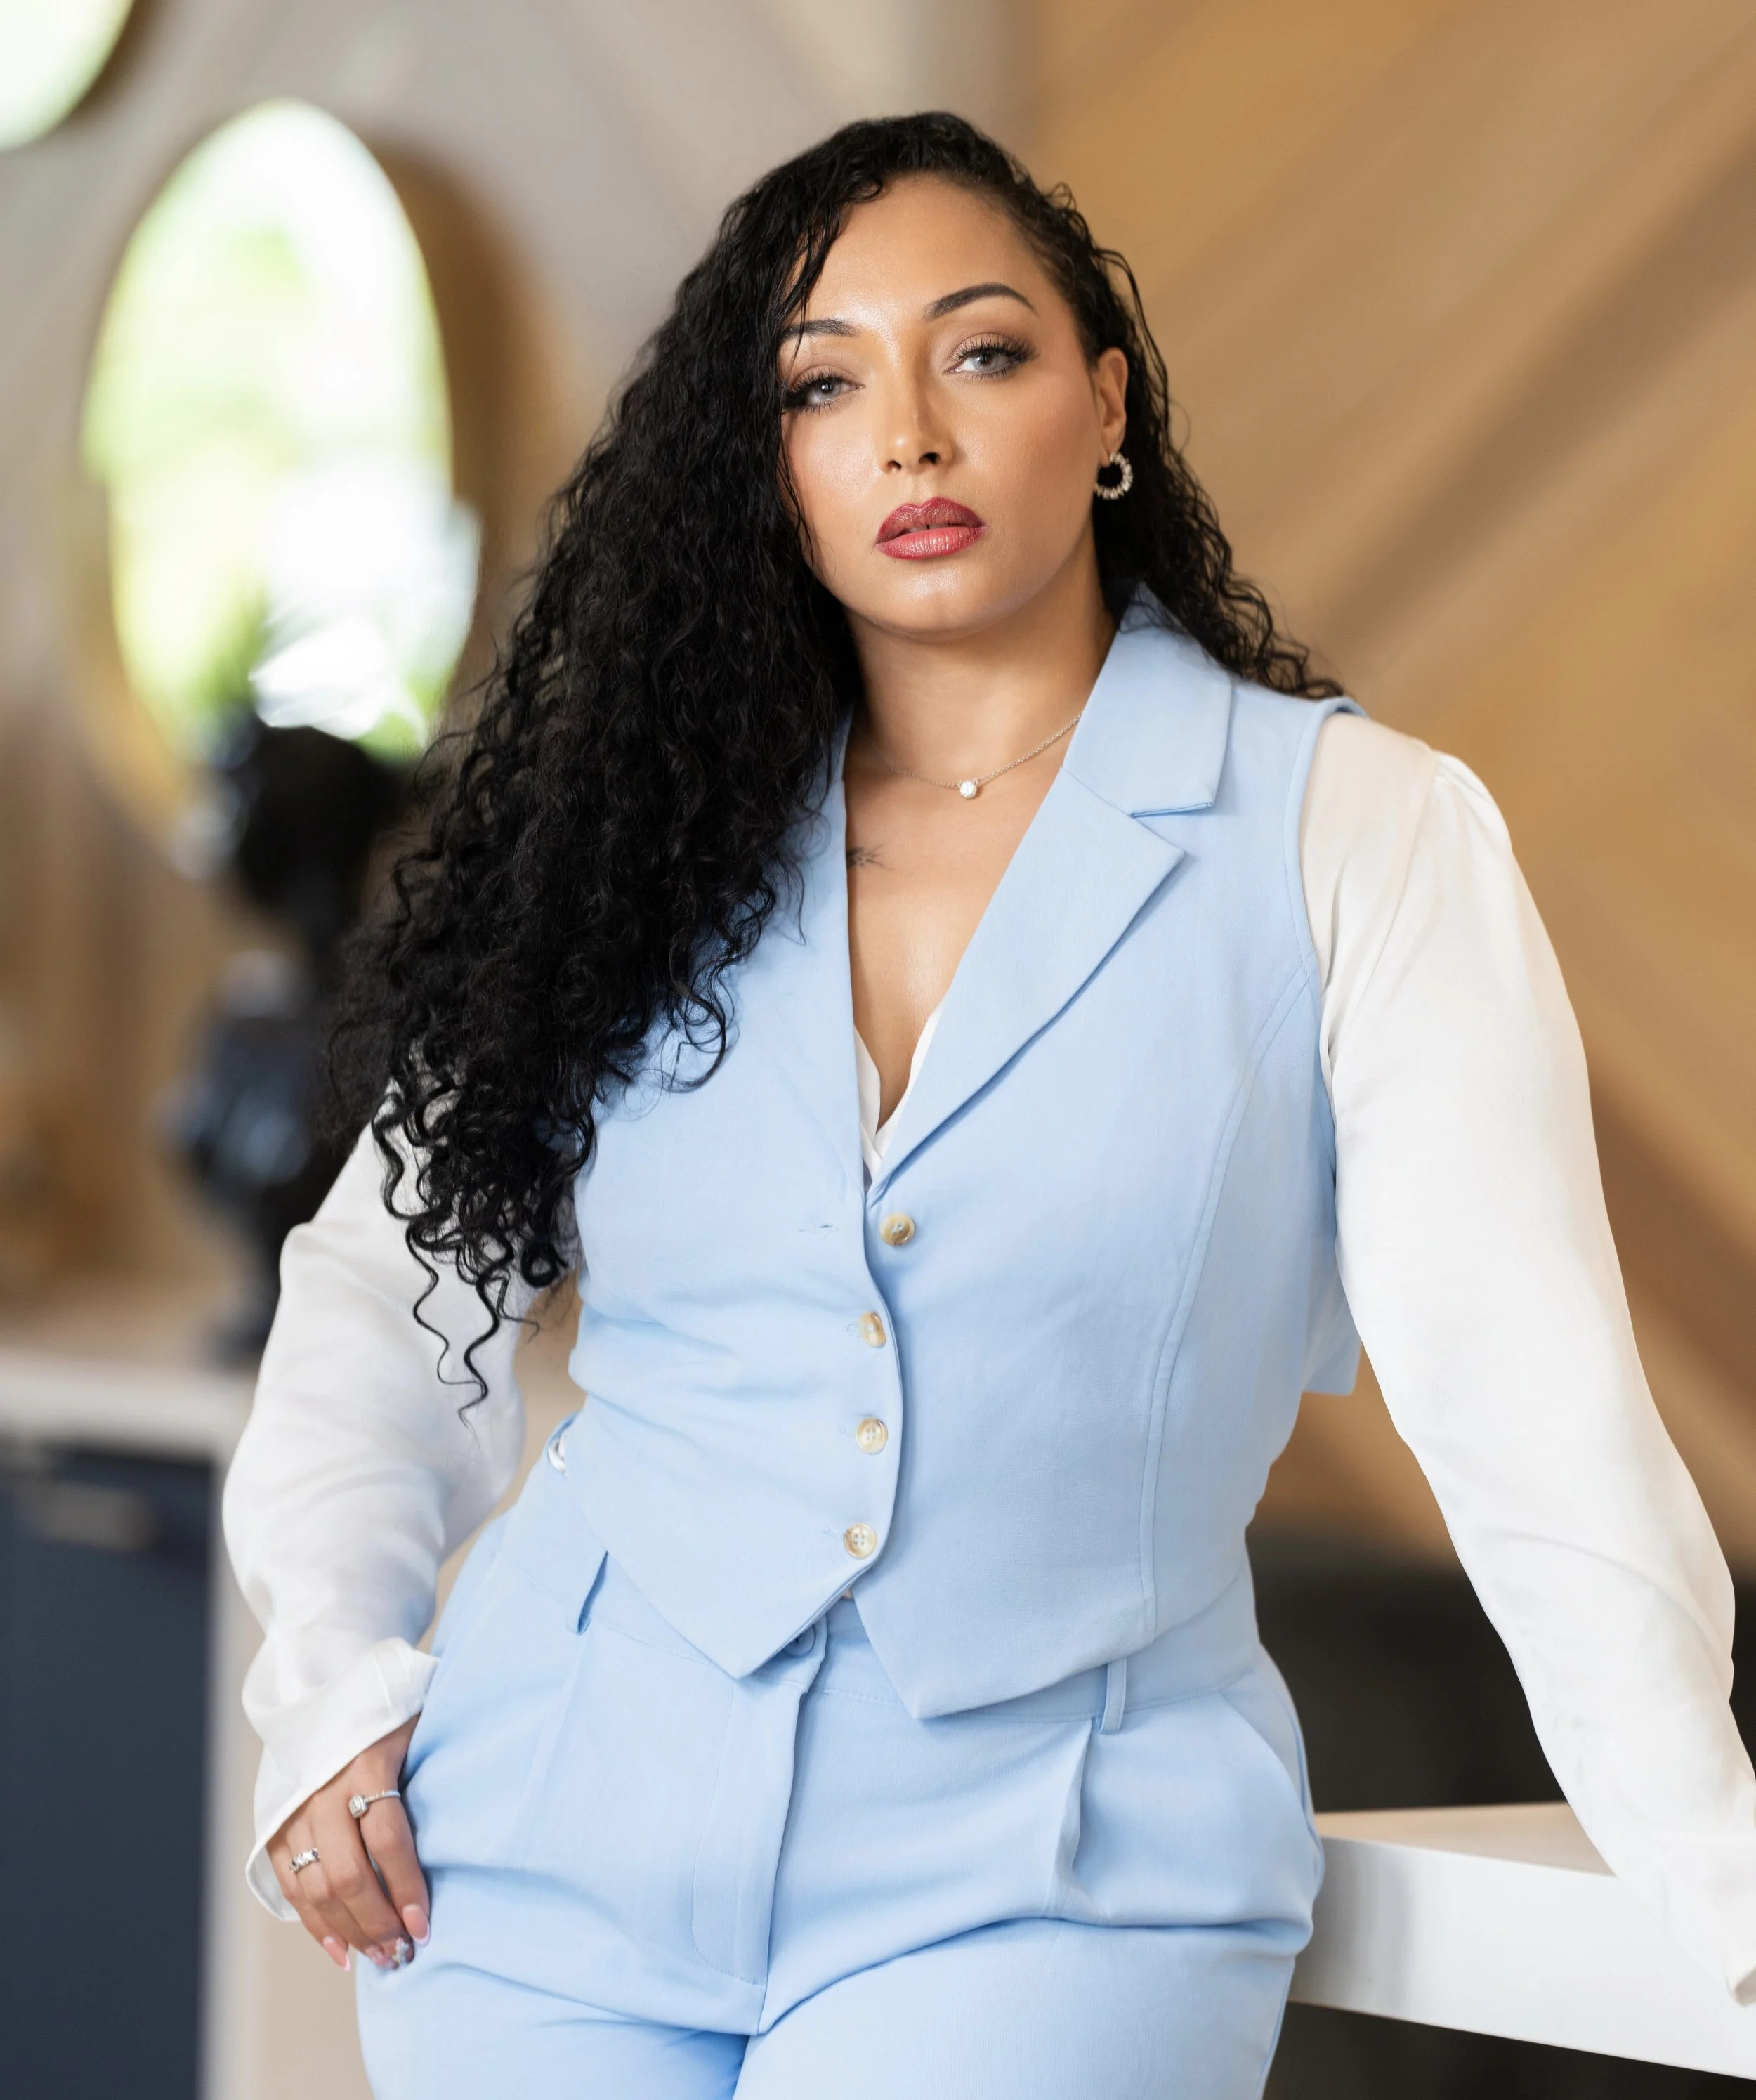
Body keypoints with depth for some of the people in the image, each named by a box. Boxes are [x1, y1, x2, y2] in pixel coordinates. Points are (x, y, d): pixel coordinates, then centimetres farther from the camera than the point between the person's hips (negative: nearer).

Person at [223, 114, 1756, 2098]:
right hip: (566, 1838, 3)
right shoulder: (642, 836, 8)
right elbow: (385, 1289, 15)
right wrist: (332, 1686, 0)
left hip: (1041, 1876, -3)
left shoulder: (1356, 837, -1)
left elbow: (1536, 1404, -8)